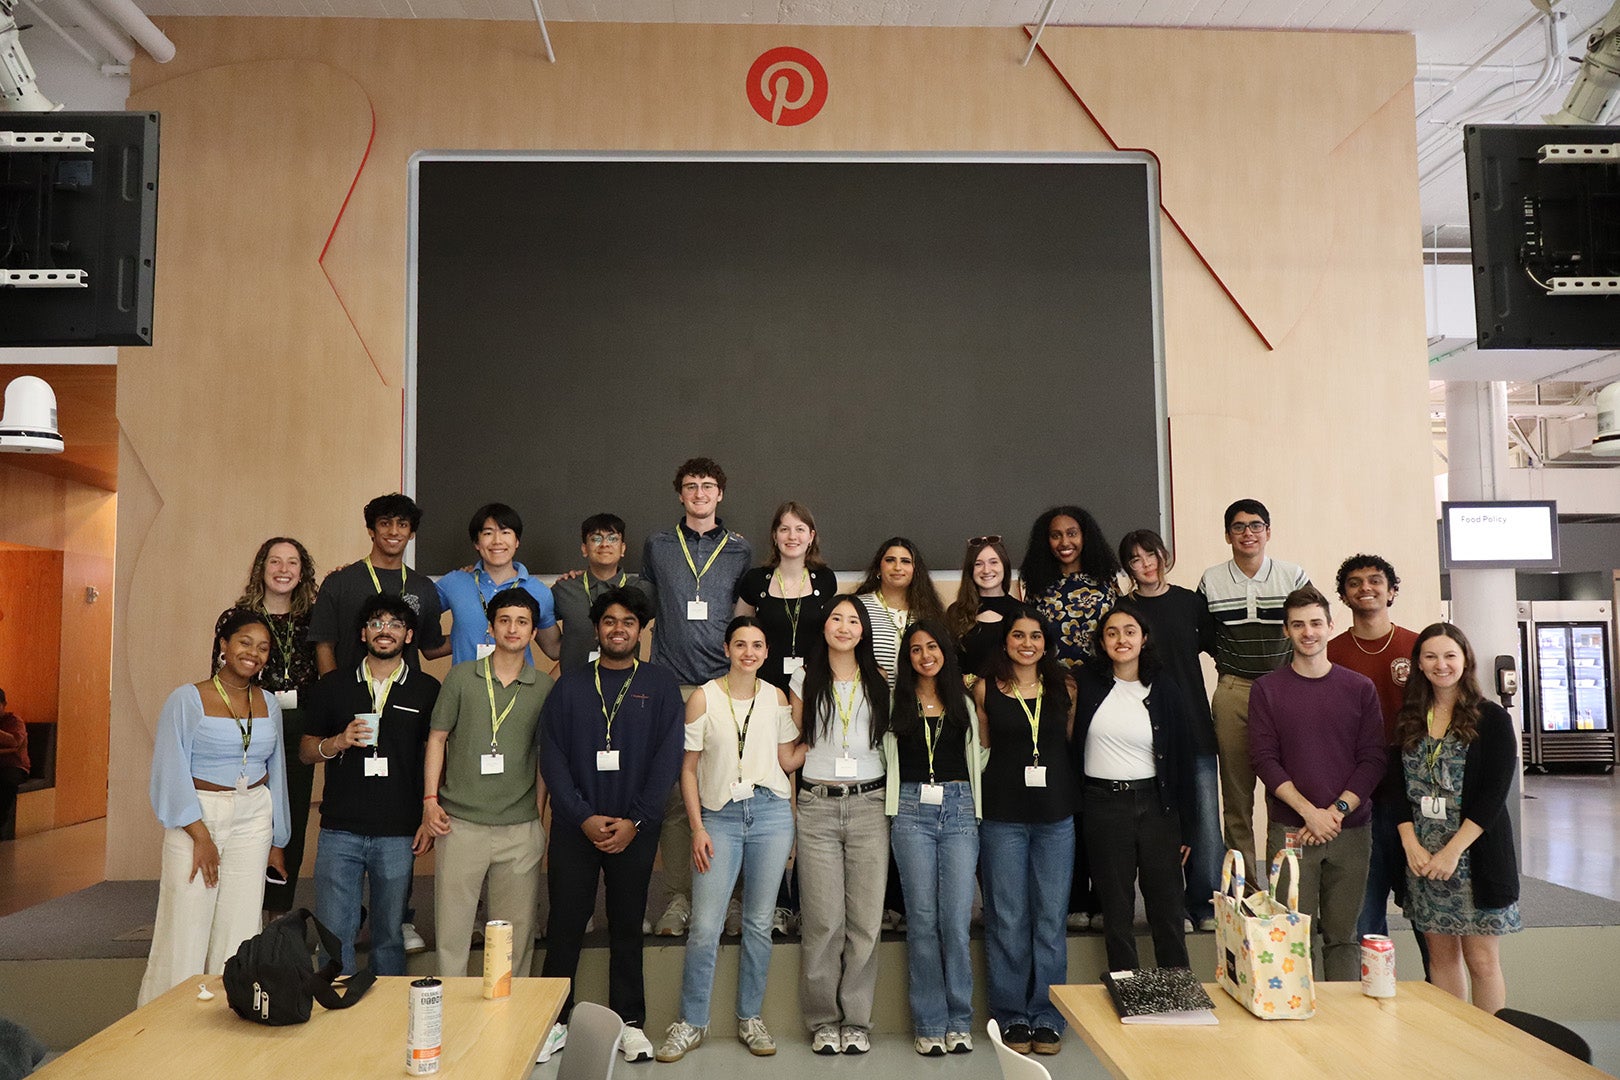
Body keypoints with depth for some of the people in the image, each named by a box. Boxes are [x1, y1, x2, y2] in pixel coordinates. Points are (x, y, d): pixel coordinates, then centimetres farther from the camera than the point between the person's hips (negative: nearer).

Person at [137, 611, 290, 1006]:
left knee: (239, 932, 5)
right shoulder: (187, 700, -4)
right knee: (186, 931, -2)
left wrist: (277, 842, 14)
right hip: (197, 817, -4)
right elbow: (171, 773, -8)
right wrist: (200, 835, -14)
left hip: (253, 819, 4)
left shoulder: (268, 705, 10)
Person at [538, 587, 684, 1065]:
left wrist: (635, 821, -10)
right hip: (574, 826, 1)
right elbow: (551, 756, -1)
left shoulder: (660, 685, 3)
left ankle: (629, 1022, 19)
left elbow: (667, 757, -3)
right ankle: (555, 1021, 18)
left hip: (635, 828, 0)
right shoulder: (569, 686, 5)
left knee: (627, 926, 8)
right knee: (565, 925, 5)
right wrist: (584, 818, -11)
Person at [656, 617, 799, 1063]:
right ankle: (691, 1022, 15)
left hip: (771, 812, 2)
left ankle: (750, 1018, 23)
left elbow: (786, 760, 13)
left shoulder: (776, 697, 6)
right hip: (720, 815, -2)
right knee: (705, 928, -2)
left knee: (759, 923, 9)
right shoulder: (704, 698, -1)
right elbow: (688, 769, 0)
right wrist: (697, 828, -6)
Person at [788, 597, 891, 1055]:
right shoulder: (805, 680, 8)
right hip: (817, 807, 0)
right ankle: (823, 1020, 14)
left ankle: (856, 1019, 14)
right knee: (823, 921, 0)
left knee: (865, 918, 1)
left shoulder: (880, 682, 10)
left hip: (868, 806, 1)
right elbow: (798, 745, 13)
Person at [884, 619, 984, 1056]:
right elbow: (885, 755, 12)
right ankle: (930, 1024, 11)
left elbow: (979, 754, 17)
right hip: (912, 809, -1)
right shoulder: (895, 701, 8)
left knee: (957, 918, -4)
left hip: (959, 809, 1)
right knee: (922, 918, 0)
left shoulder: (964, 701, 13)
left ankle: (959, 1021, 10)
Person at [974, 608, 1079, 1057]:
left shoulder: (1063, 688, 6)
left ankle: (1046, 1016, 18)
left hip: (1056, 816, 2)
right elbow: (981, 749, 7)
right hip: (1003, 815, -1)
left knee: (1050, 918, 7)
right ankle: (1012, 1016, 17)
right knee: (1007, 919, 5)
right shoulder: (986, 689, 2)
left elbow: (1070, 744, 12)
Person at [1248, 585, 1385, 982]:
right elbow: (1264, 759, -2)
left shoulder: (1359, 688, 7)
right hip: (1290, 830, -1)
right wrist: (1310, 812, -12)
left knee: (1342, 935, 7)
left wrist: (1337, 810, -9)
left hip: (1350, 830, 2)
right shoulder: (1267, 689, 3)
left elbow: (1373, 759, 3)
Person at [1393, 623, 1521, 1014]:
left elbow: (1495, 793, -9)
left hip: (1475, 852, -3)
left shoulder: (1492, 718, -3)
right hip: (1421, 855, 4)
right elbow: (1398, 786, 6)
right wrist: (1411, 844, -7)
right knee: (1440, 953, 10)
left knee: (1481, 959, 1)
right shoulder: (1409, 720, 9)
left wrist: (1452, 851, -14)